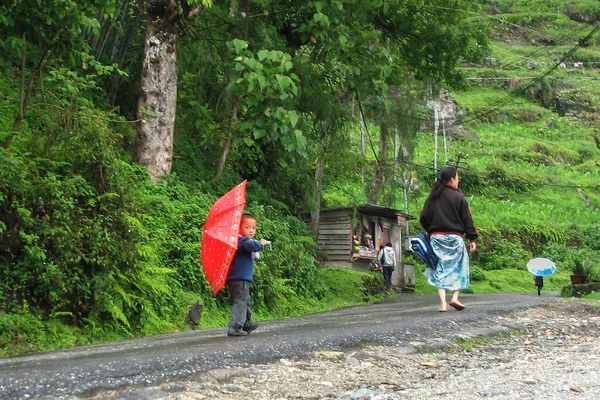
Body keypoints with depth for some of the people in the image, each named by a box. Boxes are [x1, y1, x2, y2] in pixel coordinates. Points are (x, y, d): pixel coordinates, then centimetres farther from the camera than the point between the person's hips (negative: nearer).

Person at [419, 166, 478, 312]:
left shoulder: (432, 197, 7)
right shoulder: (458, 197, -4)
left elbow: (423, 217, 6)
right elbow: (467, 219, -4)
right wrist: (472, 239, -2)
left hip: (436, 237, 3)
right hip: (454, 238, -3)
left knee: (440, 269, 4)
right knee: (459, 267, 10)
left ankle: (443, 303, -4)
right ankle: (455, 297, -3)